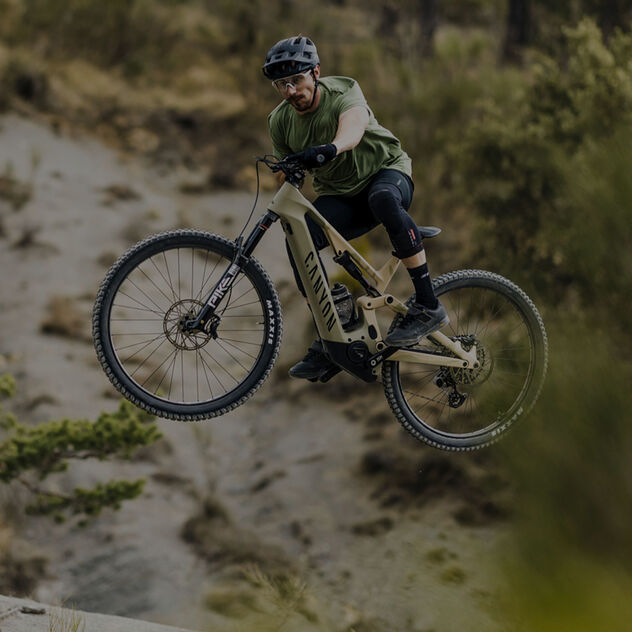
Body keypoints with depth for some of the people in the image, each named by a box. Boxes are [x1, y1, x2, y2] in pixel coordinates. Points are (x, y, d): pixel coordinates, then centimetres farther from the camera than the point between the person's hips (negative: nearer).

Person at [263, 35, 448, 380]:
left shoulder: (343, 91, -22)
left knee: (383, 198, -41)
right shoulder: (280, 121, -7)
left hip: (386, 170, -4)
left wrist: (329, 148, -67)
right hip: (338, 195, 4)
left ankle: (428, 306, -35)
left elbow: (353, 127, -46)